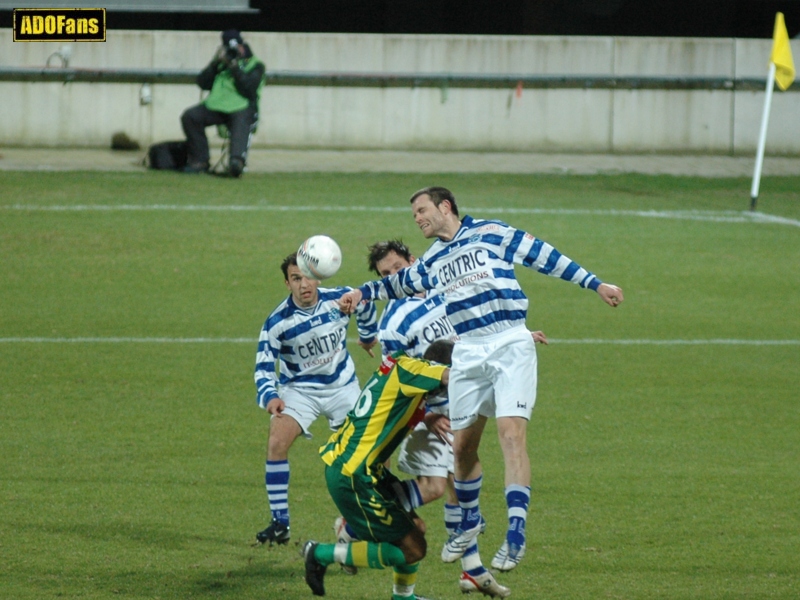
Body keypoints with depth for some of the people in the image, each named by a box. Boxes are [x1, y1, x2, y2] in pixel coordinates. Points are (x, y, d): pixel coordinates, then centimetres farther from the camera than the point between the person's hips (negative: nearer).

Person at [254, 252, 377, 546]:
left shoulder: (341, 299, -16)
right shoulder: (277, 322, -22)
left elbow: (365, 306, 8)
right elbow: (264, 367, -18)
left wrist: (369, 335, 27)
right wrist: (269, 396, -37)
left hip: (343, 386, 2)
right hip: (299, 389, -2)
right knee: (276, 443, -23)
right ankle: (279, 524, -16)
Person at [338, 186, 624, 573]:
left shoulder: (490, 233, 2)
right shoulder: (431, 261, 19)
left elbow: (544, 256, 2)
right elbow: (399, 283, 36)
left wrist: (595, 284, 0)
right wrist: (362, 293, 22)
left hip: (510, 347, -6)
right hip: (467, 356, 6)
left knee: (511, 432, -18)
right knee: (462, 445, 7)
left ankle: (516, 533, -22)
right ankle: (469, 521, 30)